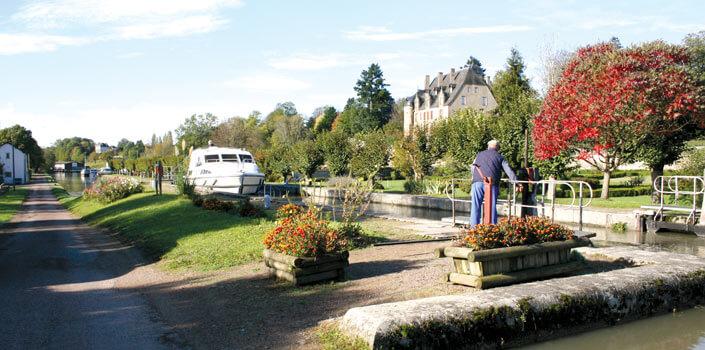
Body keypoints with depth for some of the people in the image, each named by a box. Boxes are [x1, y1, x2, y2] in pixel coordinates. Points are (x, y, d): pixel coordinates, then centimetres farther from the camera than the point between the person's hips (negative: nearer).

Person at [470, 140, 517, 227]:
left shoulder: (480, 155, 21)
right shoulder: (500, 157, 14)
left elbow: (473, 168, 27)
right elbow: (509, 171, 7)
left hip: (477, 182, 2)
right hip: (492, 184, -1)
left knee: (476, 206, 3)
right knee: (492, 206, 3)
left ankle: (474, 227, 0)